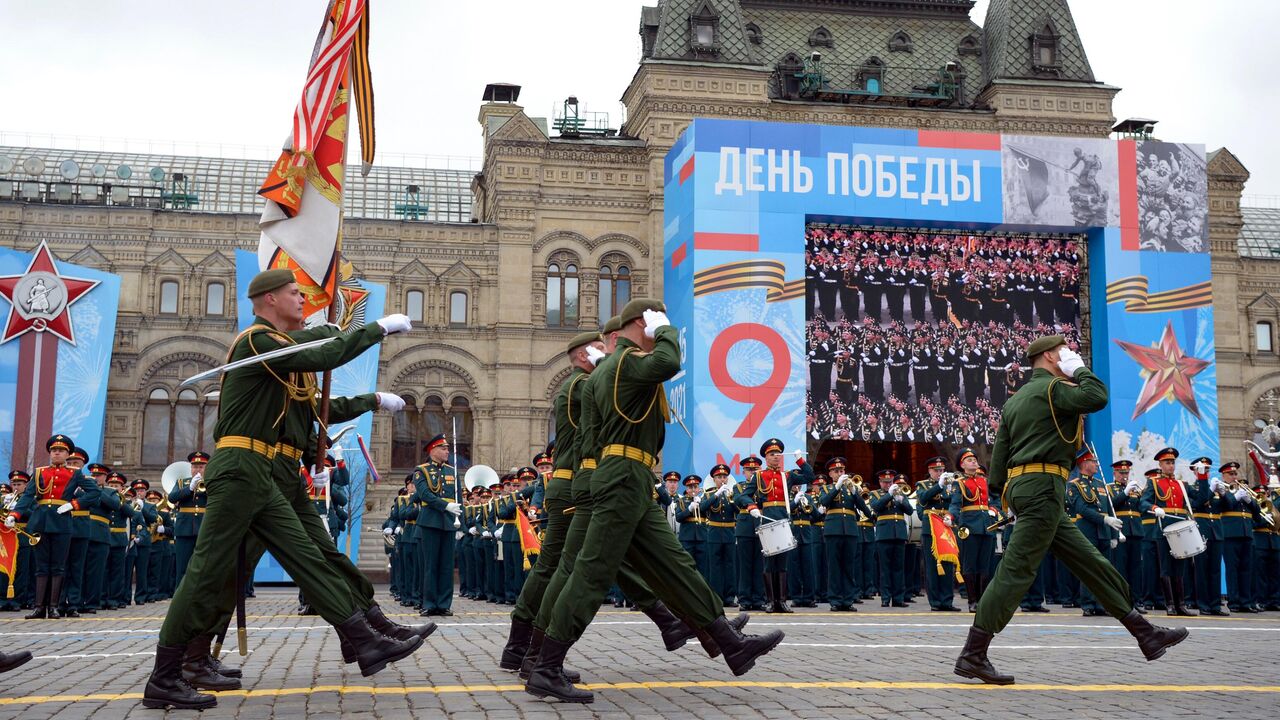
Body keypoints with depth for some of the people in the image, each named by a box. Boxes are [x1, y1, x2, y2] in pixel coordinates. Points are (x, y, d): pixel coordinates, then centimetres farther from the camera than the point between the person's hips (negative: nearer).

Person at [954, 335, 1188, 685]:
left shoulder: (1015, 400, 20)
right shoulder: (1050, 388, -7)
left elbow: (1000, 450, 18)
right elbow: (1097, 397, -20)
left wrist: (999, 491, 18)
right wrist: (1079, 370, -3)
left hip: (1021, 486, 10)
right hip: (1042, 486, -10)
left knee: (1089, 561, 12)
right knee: (1016, 570, -10)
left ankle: (1146, 634, 18)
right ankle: (972, 656, -10)